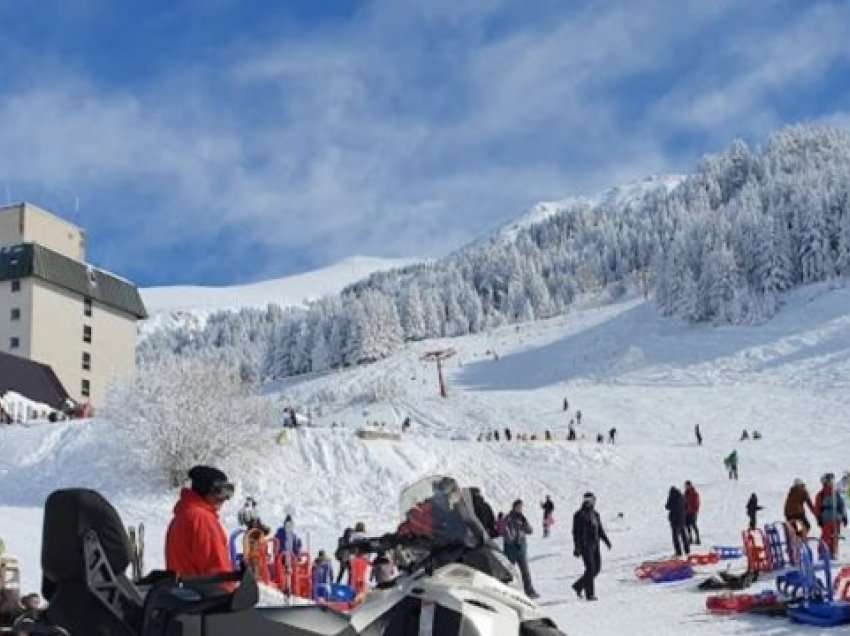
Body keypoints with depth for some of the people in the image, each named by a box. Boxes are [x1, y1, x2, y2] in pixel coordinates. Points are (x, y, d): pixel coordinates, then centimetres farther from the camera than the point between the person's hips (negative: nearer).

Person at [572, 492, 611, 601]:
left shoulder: (595, 514, 13)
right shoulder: (579, 515, -8)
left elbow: (600, 530, 20)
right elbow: (576, 532, -11)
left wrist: (606, 540, 8)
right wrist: (577, 548, -16)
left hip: (595, 545, 7)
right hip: (585, 545, -7)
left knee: (597, 568, 7)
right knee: (590, 569, -10)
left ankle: (578, 585, 23)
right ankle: (589, 594, -2)